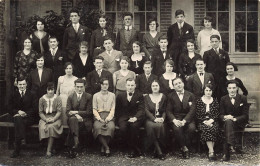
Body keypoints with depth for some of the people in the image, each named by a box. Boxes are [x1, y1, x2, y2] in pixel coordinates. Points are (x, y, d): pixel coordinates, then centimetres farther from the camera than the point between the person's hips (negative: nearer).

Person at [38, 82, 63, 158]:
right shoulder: (42, 99, 8)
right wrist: (46, 119, -14)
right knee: (43, 127, -31)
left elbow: (59, 112, -1)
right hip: (45, 117, 2)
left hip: (55, 117, -2)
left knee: (51, 127, -33)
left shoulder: (58, 99, 4)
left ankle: (49, 151, -30)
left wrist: (53, 119, -18)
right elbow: (40, 112, 5)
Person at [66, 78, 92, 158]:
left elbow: (89, 112, -1)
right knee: (73, 119, -36)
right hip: (74, 119, 0)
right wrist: (76, 115, -18)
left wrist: (76, 112, -9)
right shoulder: (70, 97, 11)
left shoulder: (89, 97, 7)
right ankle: (76, 142, -46)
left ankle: (72, 148, -25)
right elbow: (68, 112, 3)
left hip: (85, 120, 0)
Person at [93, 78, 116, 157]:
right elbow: (94, 109, 10)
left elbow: (113, 109, 11)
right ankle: (107, 147, -28)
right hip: (98, 116, 0)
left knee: (111, 127, -33)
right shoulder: (96, 95, 18)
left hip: (109, 116, 0)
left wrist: (108, 118, -7)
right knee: (97, 127, -34)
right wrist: (99, 118, -7)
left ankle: (103, 147, -20)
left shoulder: (112, 95, 19)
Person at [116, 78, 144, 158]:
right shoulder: (120, 96, 15)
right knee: (122, 128, -31)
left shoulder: (139, 96, 9)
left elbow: (141, 109, -1)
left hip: (135, 118, -1)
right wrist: (121, 118, -6)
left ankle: (133, 150, -18)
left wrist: (135, 118, -19)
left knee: (134, 126, -36)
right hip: (124, 118, 2)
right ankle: (136, 149, -17)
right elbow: (118, 110, 13)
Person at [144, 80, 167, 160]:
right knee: (151, 126, -35)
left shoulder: (163, 97, 14)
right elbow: (146, 110, 1)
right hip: (150, 119, 0)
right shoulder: (147, 97, 12)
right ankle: (158, 150, -29)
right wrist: (154, 119, -15)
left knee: (160, 126, -34)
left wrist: (162, 118, -11)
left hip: (160, 119, 0)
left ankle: (157, 149, -20)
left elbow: (165, 110, 10)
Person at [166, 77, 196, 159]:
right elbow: (168, 111, 1)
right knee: (177, 128, -33)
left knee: (192, 128, -31)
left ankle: (183, 148, -15)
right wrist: (174, 120, -19)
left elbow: (192, 110, -2)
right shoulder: (170, 96, 9)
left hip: (187, 119, 1)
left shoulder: (190, 95, 9)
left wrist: (184, 121, -17)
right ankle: (185, 148, -17)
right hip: (175, 119, 0)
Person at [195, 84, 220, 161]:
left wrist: (211, 120, -12)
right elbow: (197, 115, 3)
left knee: (213, 129, -33)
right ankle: (212, 151, -38)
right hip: (202, 122, -1)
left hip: (213, 121, 1)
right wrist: (204, 121, -12)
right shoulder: (199, 101, 10)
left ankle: (210, 151, -30)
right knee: (206, 129, -34)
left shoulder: (215, 101, 15)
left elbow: (217, 114, 6)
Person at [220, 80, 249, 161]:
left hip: (239, 123, -2)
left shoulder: (243, 98, 3)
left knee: (229, 122, -35)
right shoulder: (223, 99, 8)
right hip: (227, 122, 2)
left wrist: (234, 119, -19)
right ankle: (231, 145, -44)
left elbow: (245, 115, -1)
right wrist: (225, 117, -20)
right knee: (228, 121, -36)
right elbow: (221, 114, 6)